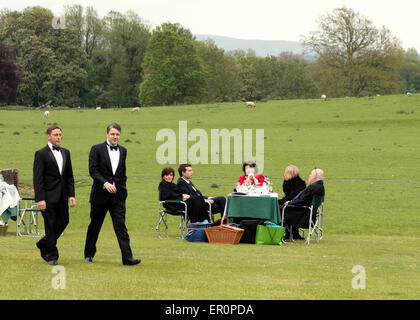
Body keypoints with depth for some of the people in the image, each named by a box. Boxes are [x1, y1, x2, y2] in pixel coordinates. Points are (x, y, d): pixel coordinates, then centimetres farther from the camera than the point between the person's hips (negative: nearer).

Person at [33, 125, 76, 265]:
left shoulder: (65, 153, 13)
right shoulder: (41, 154, -6)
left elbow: (69, 176, 16)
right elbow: (37, 179, -10)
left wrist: (71, 195, 6)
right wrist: (40, 199, -17)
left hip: (62, 196, 6)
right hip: (48, 196, -6)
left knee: (63, 222, 9)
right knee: (51, 225, -2)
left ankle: (43, 244, 30)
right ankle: (52, 256, 7)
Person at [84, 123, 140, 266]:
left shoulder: (123, 151, 12)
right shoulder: (97, 149, -3)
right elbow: (92, 170, -12)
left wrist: (121, 188, 12)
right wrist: (105, 183, -23)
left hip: (117, 195, 2)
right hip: (100, 194, -2)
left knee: (121, 226, -7)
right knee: (94, 225, 9)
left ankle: (127, 257, -14)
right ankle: (89, 254, 26)